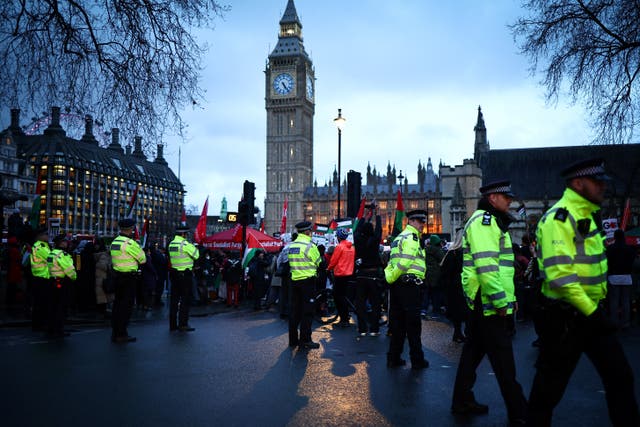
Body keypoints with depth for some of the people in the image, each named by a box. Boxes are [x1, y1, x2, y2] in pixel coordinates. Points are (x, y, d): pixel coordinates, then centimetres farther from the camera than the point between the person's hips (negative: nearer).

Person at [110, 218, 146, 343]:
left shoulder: (114, 242, 10)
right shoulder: (129, 243, -16)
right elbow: (142, 259, -10)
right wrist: (139, 248, 7)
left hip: (117, 275, 8)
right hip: (129, 278, -8)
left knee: (117, 304, 14)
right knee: (126, 305, -2)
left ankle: (115, 333, 21)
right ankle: (121, 334, 0)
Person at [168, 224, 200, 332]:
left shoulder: (171, 244, 8)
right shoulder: (185, 244, -15)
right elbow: (196, 255, -10)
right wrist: (195, 247, 7)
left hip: (174, 273, 7)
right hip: (185, 275, -7)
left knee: (174, 299, 11)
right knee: (185, 300, -2)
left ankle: (173, 324, 16)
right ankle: (183, 324, -1)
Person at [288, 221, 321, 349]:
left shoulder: (291, 246, 10)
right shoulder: (309, 245, -12)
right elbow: (319, 263, -4)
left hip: (294, 280, 7)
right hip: (307, 280, -7)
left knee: (295, 310, 11)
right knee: (307, 311, -2)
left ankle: (293, 339, 17)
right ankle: (305, 341, -2)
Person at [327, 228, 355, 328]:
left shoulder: (339, 246, -14)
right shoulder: (352, 247, 8)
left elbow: (333, 261, -9)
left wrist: (328, 269, 8)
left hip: (340, 274, -7)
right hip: (349, 274, 8)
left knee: (339, 297, -1)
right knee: (343, 296, 16)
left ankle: (344, 320, -2)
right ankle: (345, 318, 21)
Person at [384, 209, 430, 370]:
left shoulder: (399, 237, 21)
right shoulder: (412, 237, -10)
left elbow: (393, 262, 17)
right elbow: (404, 261, -20)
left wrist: (390, 277, 7)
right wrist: (392, 278, -11)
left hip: (397, 284, 9)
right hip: (409, 284, -9)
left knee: (398, 322, 12)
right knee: (413, 323, -1)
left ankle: (393, 358, 15)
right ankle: (417, 360, 6)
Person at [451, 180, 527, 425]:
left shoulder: (491, 221, 21)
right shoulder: (484, 220, -13)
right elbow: (485, 265, -23)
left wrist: (508, 296, 20)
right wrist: (500, 301, -21)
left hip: (484, 304, 11)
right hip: (490, 303, -11)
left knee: (474, 351, 16)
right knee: (503, 361, -4)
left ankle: (462, 401, 25)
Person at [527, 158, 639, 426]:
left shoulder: (588, 215, 13)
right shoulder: (558, 218, -18)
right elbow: (559, 275, -26)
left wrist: (596, 308, 19)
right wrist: (591, 311, -22)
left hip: (591, 311, 9)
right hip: (565, 316, -9)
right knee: (551, 384, 5)